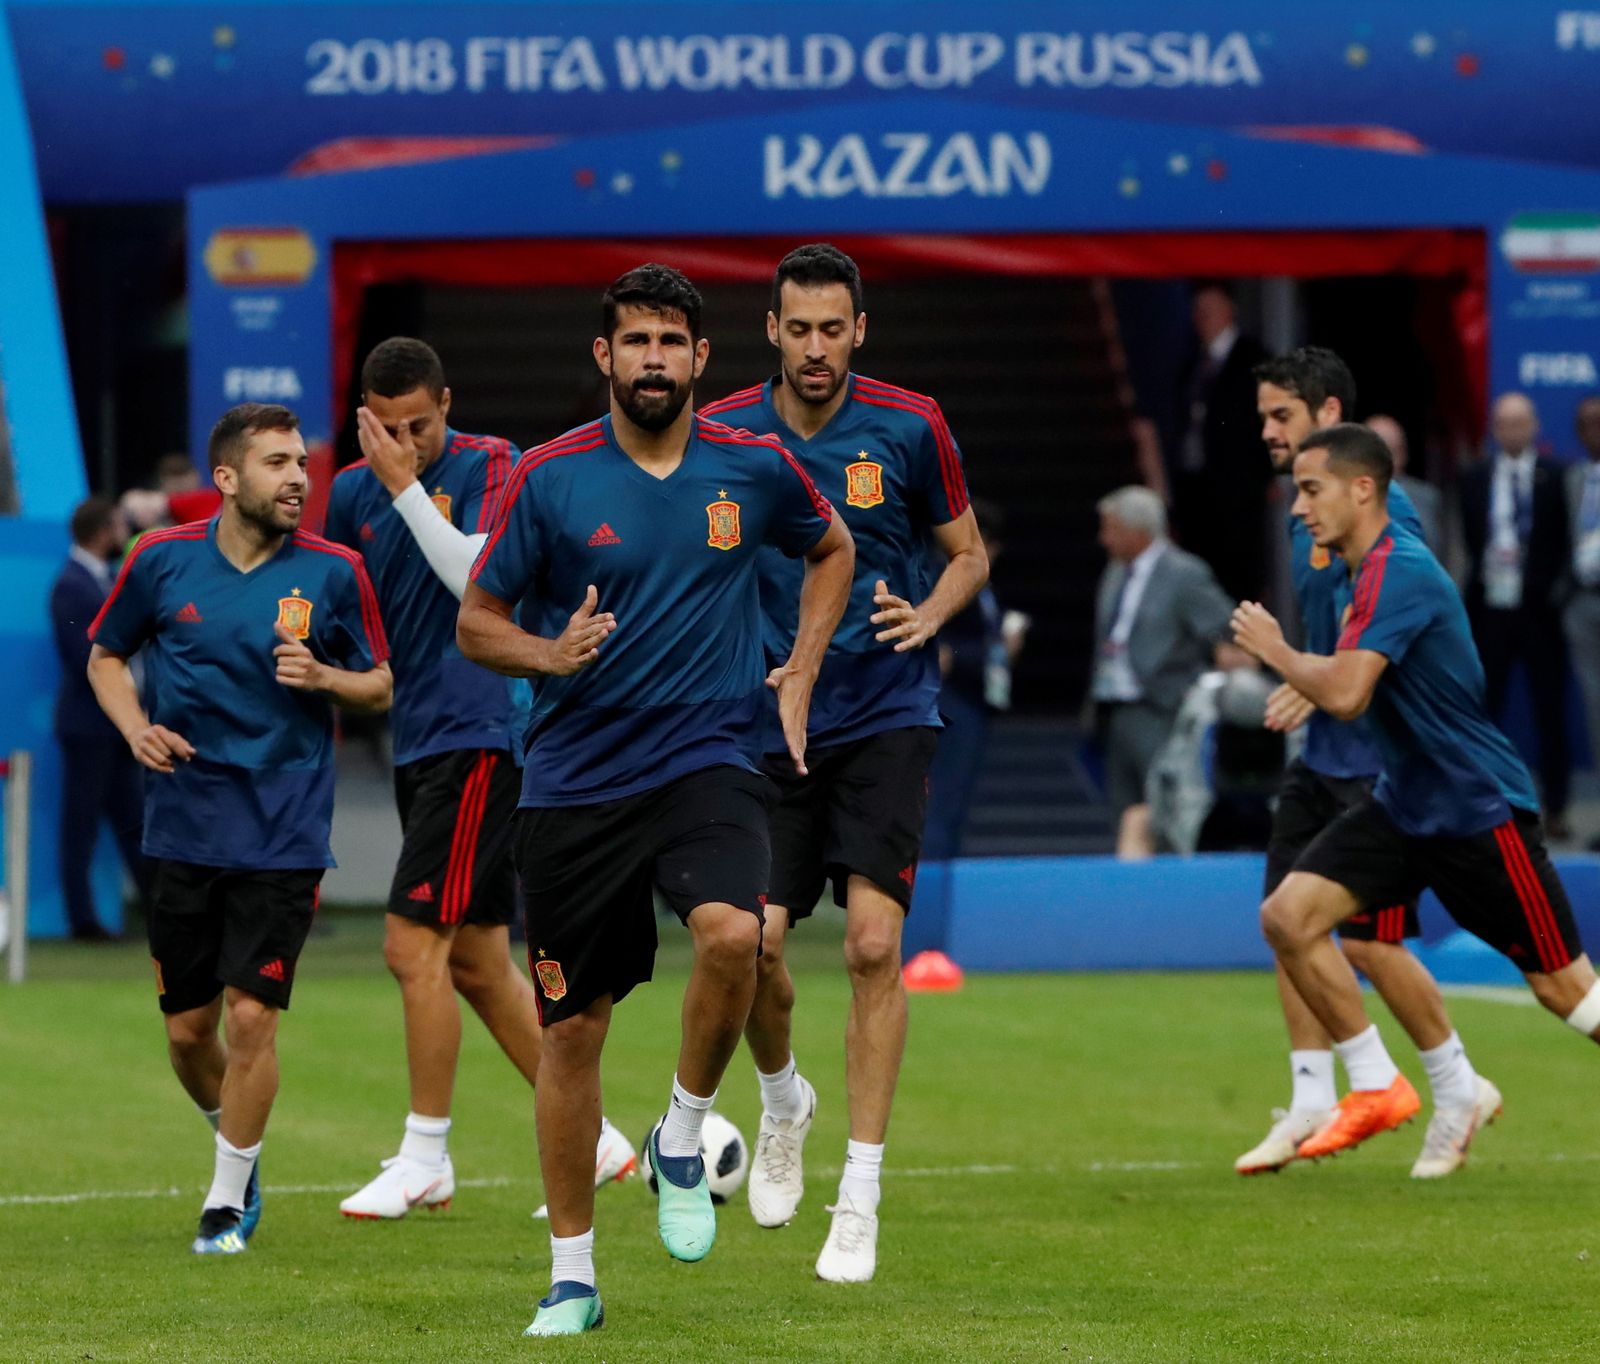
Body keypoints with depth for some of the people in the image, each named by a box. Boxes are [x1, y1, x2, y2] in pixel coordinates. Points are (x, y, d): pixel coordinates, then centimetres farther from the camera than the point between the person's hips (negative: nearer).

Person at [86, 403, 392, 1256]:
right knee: (187, 1031, 6)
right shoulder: (162, 561, 0)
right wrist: (136, 729, -3)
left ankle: (228, 1199, 5)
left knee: (252, 1015, -10)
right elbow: (106, 656, 15)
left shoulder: (332, 571, -3)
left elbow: (380, 688, 7)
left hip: (284, 832, -2)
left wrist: (323, 677, -14)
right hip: (186, 826, 2)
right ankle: (239, 1145, 35)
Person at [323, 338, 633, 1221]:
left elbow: (477, 580, -21)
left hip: (482, 734, -7)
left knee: (413, 942, -12)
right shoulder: (353, 493, 10)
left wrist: (405, 484, -20)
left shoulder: (491, 466, -7)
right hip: (418, 742, 7)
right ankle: (591, 1139, 18)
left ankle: (425, 1159, -4)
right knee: (477, 963, 9)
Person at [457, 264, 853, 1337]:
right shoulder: (549, 478, -3)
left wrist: (801, 672, 11)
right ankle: (572, 1277, 17)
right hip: (573, 781, 0)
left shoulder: (755, 469, 2)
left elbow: (831, 550, 23)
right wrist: (549, 654, -15)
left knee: (731, 930, -30)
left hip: (709, 758, 0)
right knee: (573, 1027, 3)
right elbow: (477, 622, 5)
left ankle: (684, 1139, -3)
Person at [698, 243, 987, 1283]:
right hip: (769, 722, 2)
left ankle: (860, 1197, -7)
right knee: (754, 940, -6)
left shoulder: (909, 429, -4)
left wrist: (927, 614, -11)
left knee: (874, 942, -13)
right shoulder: (722, 436, -1)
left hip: (886, 718, -2)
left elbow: (969, 553, 9)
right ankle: (783, 1098, 29)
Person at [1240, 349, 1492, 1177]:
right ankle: (1312, 1103, 8)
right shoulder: (1305, 514, 13)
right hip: (1323, 758, 9)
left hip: (1379, 762, -9)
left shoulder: (1376, 509, -15)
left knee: (1367, 940, -6)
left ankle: (1458, 1089, 11)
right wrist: (1302, 685, 10)